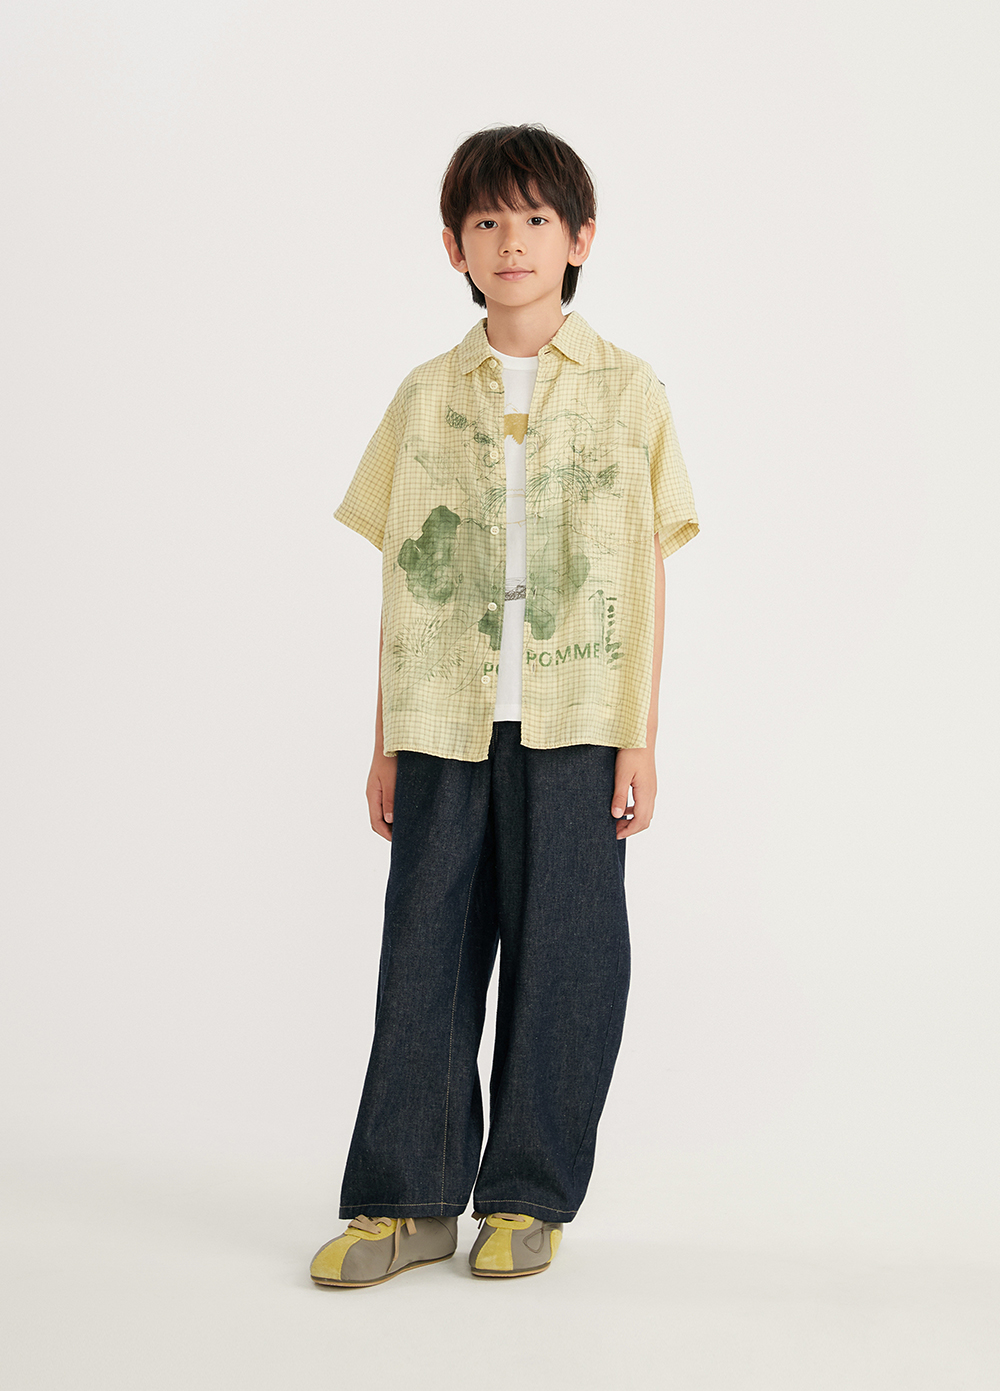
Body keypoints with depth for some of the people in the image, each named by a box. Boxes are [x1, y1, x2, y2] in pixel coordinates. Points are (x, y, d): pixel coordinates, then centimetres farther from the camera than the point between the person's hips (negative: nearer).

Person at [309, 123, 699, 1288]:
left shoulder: (627, 391, 4)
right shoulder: (426, 396, 8)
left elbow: (648, 578, 3)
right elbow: (399, 578, 10)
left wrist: (640, 739, -2)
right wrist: (385, 742, 7)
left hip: (575, 724, -1)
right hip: (443, 725, 2)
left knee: (562, 959, 3)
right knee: (425, 955, 3)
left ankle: (530, 1197, 16)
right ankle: (409, 1200, 13)